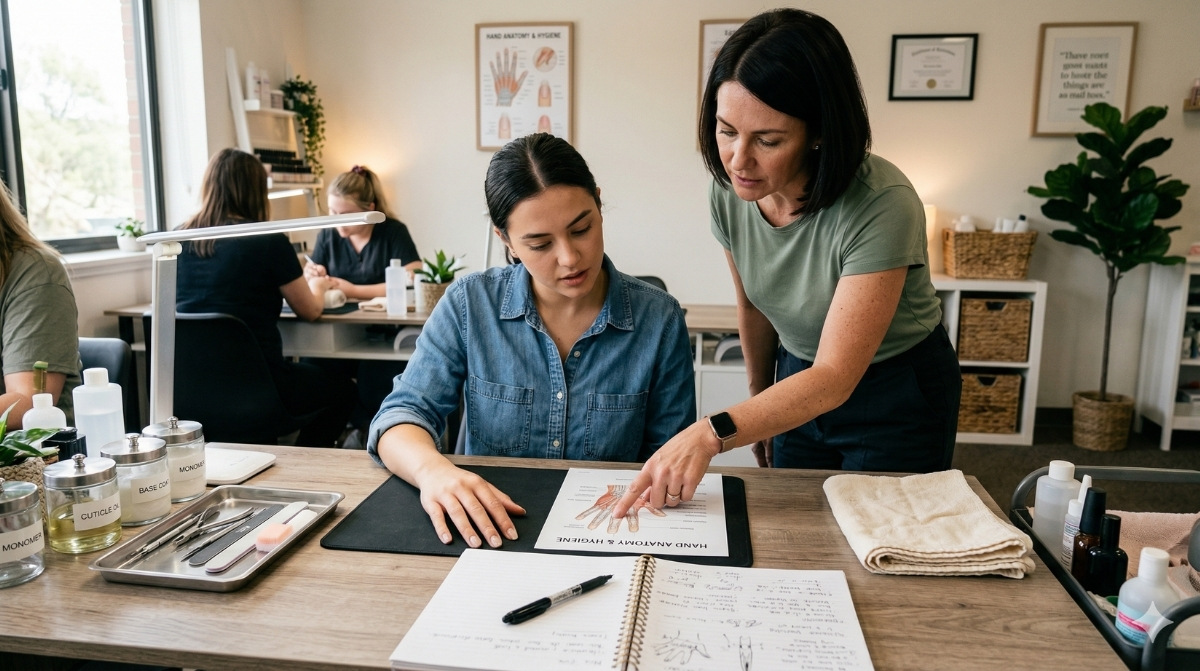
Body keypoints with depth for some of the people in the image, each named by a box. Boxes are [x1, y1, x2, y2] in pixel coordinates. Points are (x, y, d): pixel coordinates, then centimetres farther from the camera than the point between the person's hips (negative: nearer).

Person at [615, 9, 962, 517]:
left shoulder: (882, 207, -32)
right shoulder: (728, 191, -15)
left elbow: (835, 378, -33)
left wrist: (713, 433, -44)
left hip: (897, 398, -5)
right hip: (800, 379, 5)